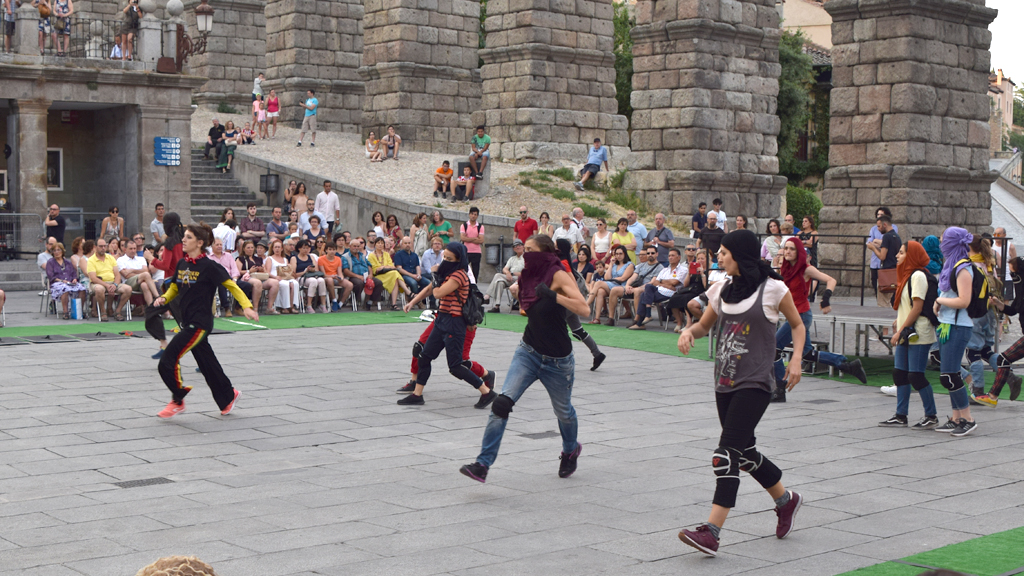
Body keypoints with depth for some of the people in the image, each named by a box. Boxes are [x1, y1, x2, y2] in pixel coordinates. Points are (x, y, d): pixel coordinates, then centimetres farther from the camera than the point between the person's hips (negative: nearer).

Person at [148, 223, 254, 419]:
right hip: (187, 322, 7)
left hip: (199, 324, -7)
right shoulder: (182, 263, 8)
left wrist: (246, 306, -20)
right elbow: (175, 288, 22)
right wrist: (164, 298, 2)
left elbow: (231, 285, -9)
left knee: (169, 360, -12)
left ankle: (178, 401, 5)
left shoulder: (209, 266, -13)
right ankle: (228, 396, 33)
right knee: (207, 365, 16)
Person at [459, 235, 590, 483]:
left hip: (557, 360, -5)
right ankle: (482, 464, -17)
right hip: (528, 353, 5)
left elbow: (583, 308, -29)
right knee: (502, 402, -15)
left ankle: (571, 450, 49)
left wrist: (553, 296, -37)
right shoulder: (530, 276, 3)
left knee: (563, 411, 17)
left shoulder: (558, 275, -17)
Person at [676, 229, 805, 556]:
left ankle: (712, 532, -18)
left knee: (728, 452, -15)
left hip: (755, 383, -7)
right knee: (745, 451, 14)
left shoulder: (773, 289, -7)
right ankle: (786, 500, 39)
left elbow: (797, 324, 6)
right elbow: (705, 325, 21)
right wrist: (689, 332, -1)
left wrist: (796, 359, -8)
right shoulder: (722, 290, 9)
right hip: (725, 381, 7)